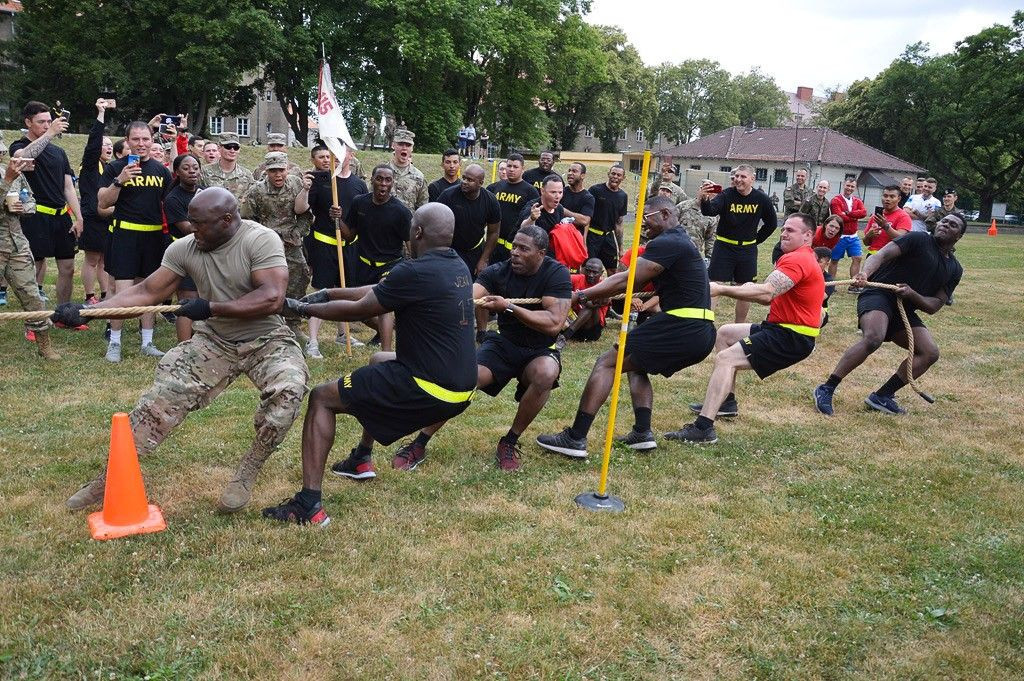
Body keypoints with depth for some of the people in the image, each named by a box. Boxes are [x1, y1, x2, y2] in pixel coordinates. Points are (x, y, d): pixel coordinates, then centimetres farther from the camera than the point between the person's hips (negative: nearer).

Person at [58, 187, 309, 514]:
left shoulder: (260, 240, -21)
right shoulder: (185, 248, -5)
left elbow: (272, 298, -31)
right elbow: (147, 291, -3)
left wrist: (211, 308, -30)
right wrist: (87, 310, -13)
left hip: (266, 340, -4)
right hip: (213, 340, 5)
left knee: (288, 389, -31)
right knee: (163, 394, -7)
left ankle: (248, 472, -11)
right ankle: (113, 475, 8)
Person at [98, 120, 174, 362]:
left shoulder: (161, 171, 11)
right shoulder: (115, 167, 0)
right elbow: (102, 203, -5)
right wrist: (119, 181, -20)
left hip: (154, 236, 4)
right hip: (125, 235, -4)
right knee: (122, 291, -8)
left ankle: (147, 342, 18)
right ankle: (114, 343, 5)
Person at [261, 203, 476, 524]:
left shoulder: (415, 272, -18)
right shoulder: (459, 267, 9)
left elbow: (358, 309, -7)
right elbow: (380, 292, 18)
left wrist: (303, 308, 8)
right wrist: (329, 293, 21)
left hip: (429, 389, -9)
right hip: (461, 390, 9)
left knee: (322, 398, 3)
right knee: (380, 361, 36)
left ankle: (309, 503, -5)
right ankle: (361, 460, 42)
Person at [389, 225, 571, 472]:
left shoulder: (556, 274, -15)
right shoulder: (498, 272, -8)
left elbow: (554, 322, -27)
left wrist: (509, 307, -34)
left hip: (540, 351, -2)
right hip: (502, 344, 2)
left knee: (545, 374, -36)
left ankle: (509, 443, -15)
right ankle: (419, 444, -8)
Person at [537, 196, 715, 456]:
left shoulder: (667, 243, -9)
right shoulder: (681, 242, 24)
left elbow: (625, 281, -13)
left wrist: (583, 295, -7)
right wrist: (598, 295, 15)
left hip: (682, 327, -10)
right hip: (701, 334, 10)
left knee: (606, 363, -7)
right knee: (636, 366, 27)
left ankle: (575, 438, -13)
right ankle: (642, 432, 11)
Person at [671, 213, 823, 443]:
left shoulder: (796, 260, -16)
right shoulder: (798, 257, 19)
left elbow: (766, 294, -31)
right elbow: (771, 297, 11)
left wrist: (722, 289, -28)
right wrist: (749, 290, -9)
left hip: (792, 338, -11)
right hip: (781, 327, 11)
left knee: (725, 359, -22)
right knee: (725, 333, 22)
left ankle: (703, 428, -29)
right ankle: (727, 402, 24)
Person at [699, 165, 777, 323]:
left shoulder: (761, 199, -3)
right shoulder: (726, 195, -12)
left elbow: (772, 223, 11)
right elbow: (709, 211, -32)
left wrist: (757, 239, 6)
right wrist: (704, 199, -52)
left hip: (747, 250, 3)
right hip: (724, 247, -3)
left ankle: (740, 326, 24)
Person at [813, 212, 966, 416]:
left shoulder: (954, 269, 14)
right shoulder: (919, 239, -2)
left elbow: (934, 306, 7)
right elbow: (882, 254, -15)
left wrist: (912, 295, -14)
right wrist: (865, 272, -37)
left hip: (905, 309, 7)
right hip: (879, 296, -7)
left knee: (930, 353, -9)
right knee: (873, 338, -34)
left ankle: (881, 397, -2)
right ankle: (826, 390, -29)